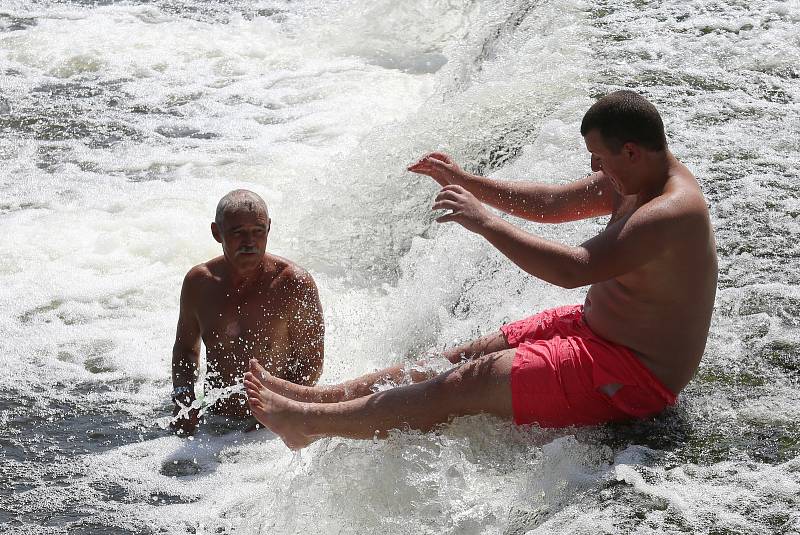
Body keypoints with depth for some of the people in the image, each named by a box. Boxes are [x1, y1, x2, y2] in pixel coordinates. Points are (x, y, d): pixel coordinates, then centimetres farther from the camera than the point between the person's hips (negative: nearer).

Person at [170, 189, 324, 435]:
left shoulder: (295, 284, -11)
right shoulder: (198, 282, 1)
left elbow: (311, 364, -7)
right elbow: (186, 348, 17)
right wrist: (183, 397, -1)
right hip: (215, 424, 4)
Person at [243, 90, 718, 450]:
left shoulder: (670, 214, -28)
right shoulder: (636, 179, 4)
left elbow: (576, 269, -35)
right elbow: (553, 203, 15)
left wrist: (485, 221, -30)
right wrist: (467, 182, 8)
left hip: (634, 377, -10)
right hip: (595, 327, 10)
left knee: (467, 385, -12)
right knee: (456, 361, 6)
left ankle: (312, 422, -6)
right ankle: (319, 398, 10)